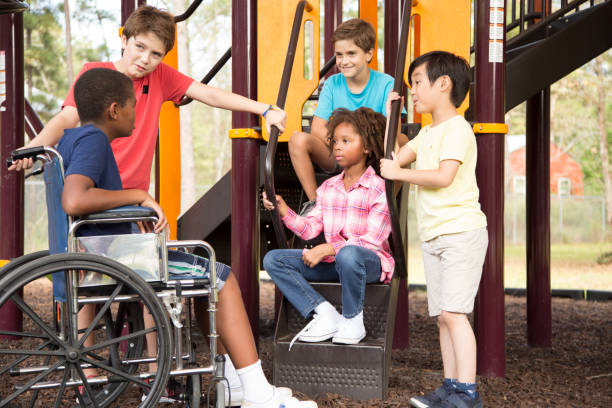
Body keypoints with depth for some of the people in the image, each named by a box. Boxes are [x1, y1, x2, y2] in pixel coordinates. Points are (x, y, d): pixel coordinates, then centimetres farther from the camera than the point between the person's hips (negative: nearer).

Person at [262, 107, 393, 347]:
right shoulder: (328, 188, 14)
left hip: (371, 261, -7)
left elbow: (372, 240, -16)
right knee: (273, 259, -6)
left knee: (348, 255, -43)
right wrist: (283, 210, -11)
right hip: (332, 262, 7)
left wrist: (327, 249, -23)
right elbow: (309, 229, 6)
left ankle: (353, 320, -17)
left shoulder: (378, 189, -7)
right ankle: (324, 314, -16)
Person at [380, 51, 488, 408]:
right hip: (433, 237, 9)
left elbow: (444, 176, -23)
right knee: (442, 315, 6)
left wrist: (398, 173, -14)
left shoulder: (457, 128, -11)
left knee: (453, 311, -14)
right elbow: (394, 158, 20)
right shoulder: (427, 133, 19)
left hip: (462, 231, -9)